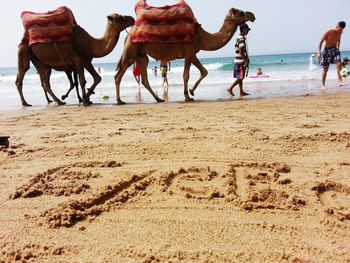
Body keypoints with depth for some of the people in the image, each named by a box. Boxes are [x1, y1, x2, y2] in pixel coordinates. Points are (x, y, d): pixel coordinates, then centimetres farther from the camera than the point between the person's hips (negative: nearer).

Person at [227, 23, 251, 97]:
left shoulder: (238, 38, 16)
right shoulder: (242, 39, -15)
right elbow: (241, 51, -21)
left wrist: (246, 59, 22)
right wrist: (246, 60, -16)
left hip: (238, 61, 10)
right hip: (241, 61, -10)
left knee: (240, 77, 10)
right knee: (240, 78, -6)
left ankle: (241, 91, 14)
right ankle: (230, 89, -3)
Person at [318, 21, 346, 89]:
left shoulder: (340, 32, -1)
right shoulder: (328, 32, -16)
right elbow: (321, 42, -14)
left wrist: (338, 49, 19)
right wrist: (319, 53, -20)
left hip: (335, 50, 4)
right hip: (327, 51, -4)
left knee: (339, 64, -18)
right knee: (325, 69, -1)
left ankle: (340, 82, -19)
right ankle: (323, 85, 9)